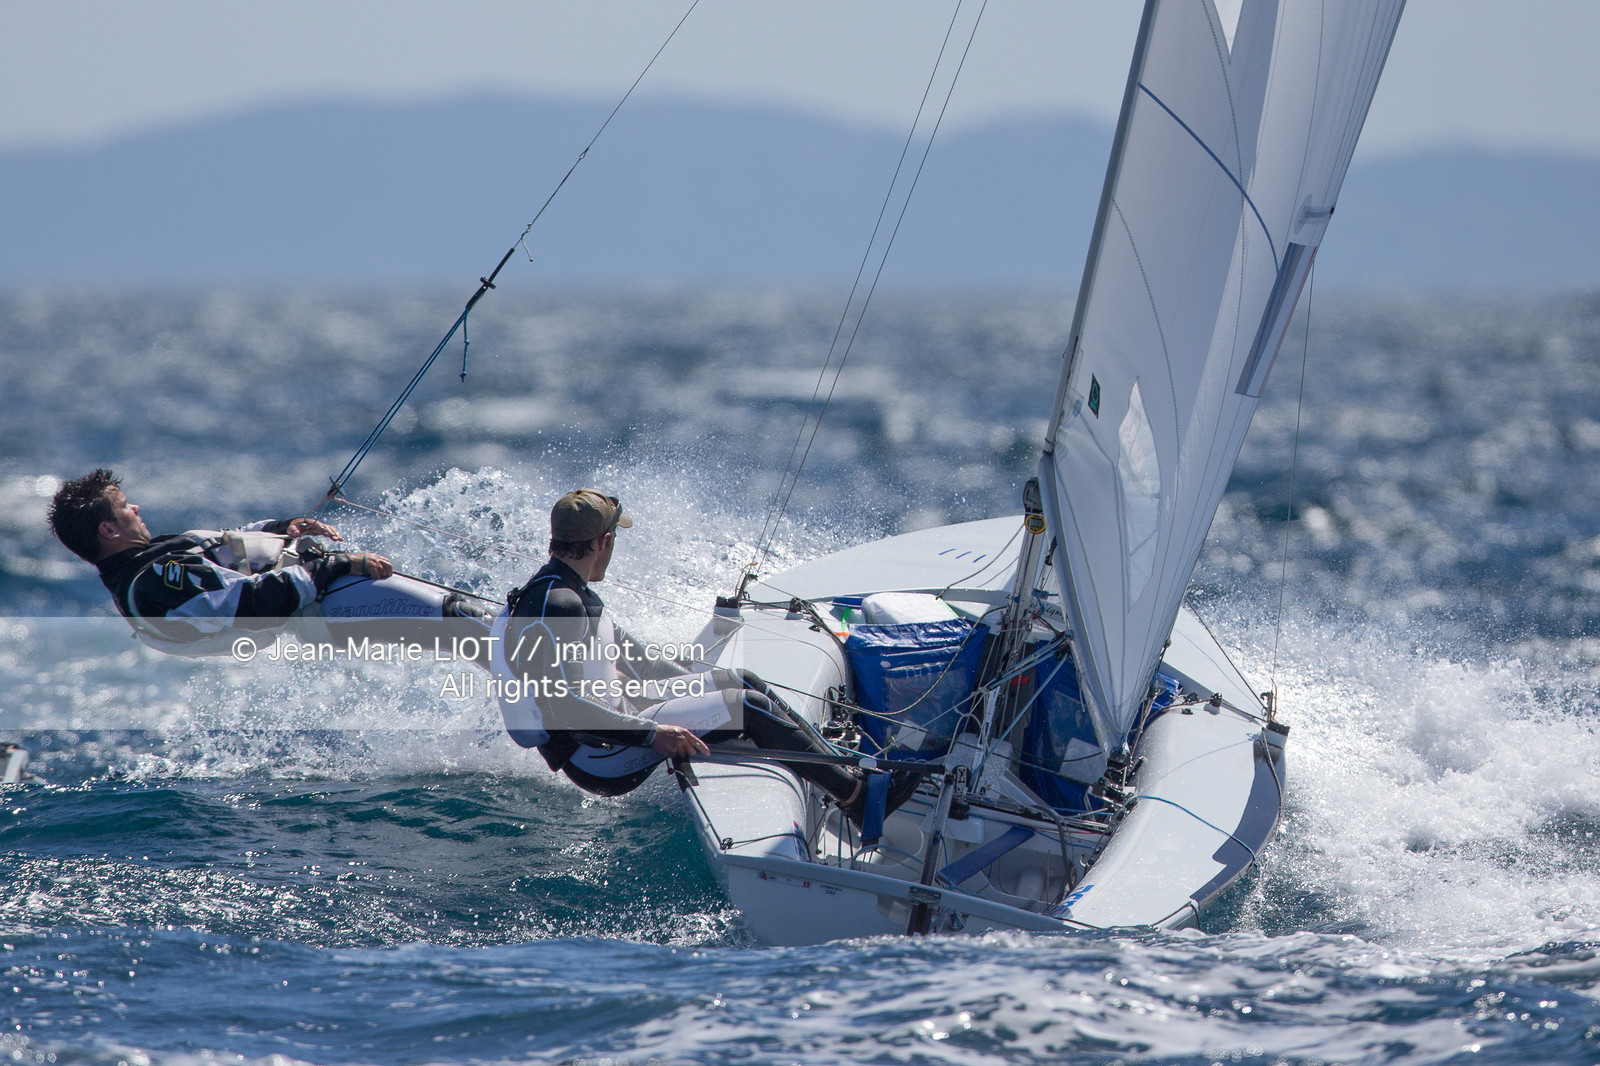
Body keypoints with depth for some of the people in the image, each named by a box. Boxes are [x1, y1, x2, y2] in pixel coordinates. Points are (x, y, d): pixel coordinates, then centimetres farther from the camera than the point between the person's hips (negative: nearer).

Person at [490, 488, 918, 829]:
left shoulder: (567, 592, 11)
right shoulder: (556, 607, -23)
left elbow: (624, 653, 24)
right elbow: (561, 706, -31)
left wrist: (702, 687, 25)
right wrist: (652, 734, -32)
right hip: (600, 758, -11)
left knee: (744, 682, 10)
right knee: (749, 708, -11)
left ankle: (840, 762, 14)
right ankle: (857, 797, -5)